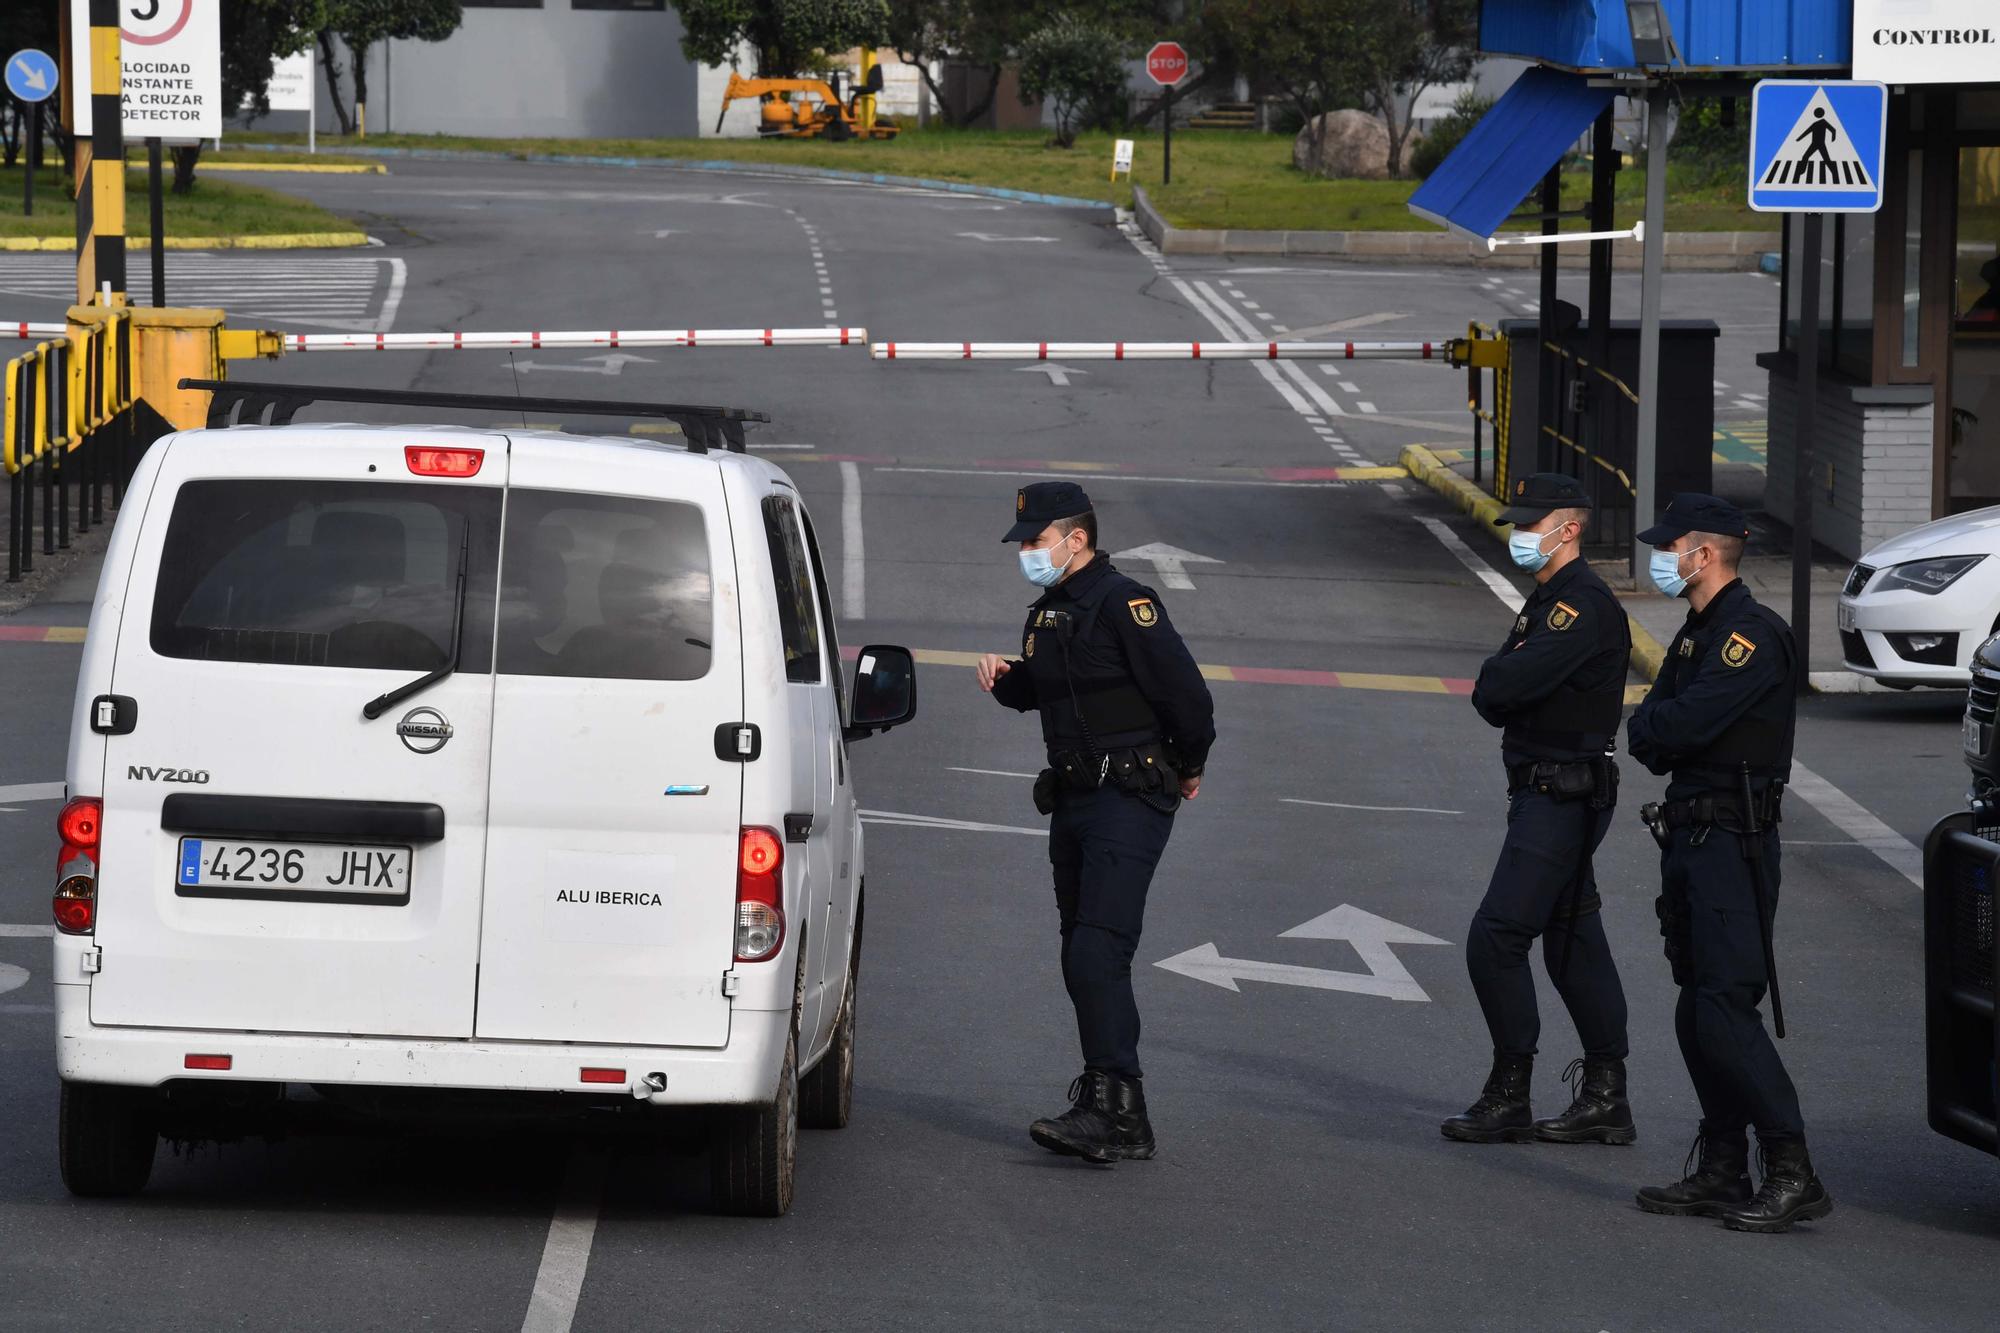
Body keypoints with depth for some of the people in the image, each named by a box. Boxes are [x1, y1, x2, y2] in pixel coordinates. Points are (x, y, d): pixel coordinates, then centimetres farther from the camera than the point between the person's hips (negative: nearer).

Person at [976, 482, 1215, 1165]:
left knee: (1098, 952, -19)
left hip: (1129, 801, -10)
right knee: (1082, 960, 11)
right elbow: (1036, 692, 31)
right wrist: (1003, 678, 8)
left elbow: (1187, 693, -17)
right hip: (1074, 801, 10)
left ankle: (1115, 1112, -24)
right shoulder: (1048, 614, 16)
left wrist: (1188, 770, -2)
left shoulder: (1123, 604, -14)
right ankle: (1104, 1095, 19)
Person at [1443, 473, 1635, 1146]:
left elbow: (1500, 687, -24)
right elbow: (1493, 698, 14)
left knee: (1496, 938, -11)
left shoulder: (1584, 606, -16)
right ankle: (1605, 1098, 14)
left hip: (1562, 798, -10)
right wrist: (1505, 681, -6)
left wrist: (1496, 676, -3)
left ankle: (1509, 1098, -6)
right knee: (1573, 942, 11)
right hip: (1545, 790, 10)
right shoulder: (1549, 601, 17)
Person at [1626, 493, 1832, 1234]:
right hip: (1691, 836, 10)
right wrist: (1660, 730, -6)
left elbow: (1683, 725, -22)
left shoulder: (1753, 635, -13)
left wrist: (1649, 726, -2)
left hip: (1733, 843, -10)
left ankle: (1793, 1175, -15)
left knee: (1726, 1008, -15)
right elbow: (1650, 738, 15)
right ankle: (1721, 1172, 16)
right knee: (1698, 1013, 10)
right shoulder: (1698, 634, 19)